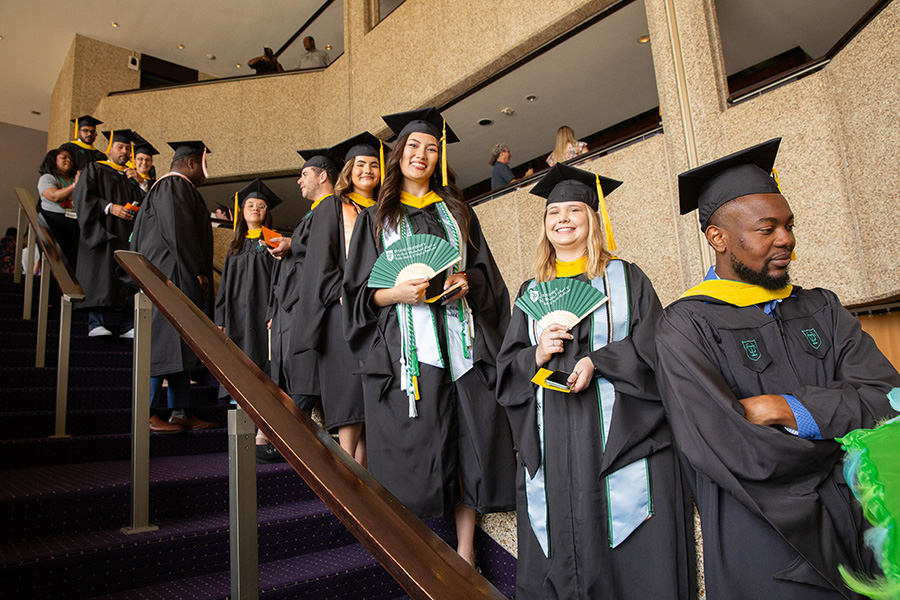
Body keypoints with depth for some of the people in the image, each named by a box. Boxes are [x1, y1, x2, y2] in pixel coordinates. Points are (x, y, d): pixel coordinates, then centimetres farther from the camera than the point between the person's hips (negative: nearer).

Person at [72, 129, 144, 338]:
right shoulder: (94, 169, 8)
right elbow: (82, 196, -5)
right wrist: (110, 207, -16)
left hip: (128, 234, 5)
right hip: (103, 234, -4)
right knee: (100, 276, -10)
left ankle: (129, 325, -5)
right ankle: (96, 323, -7)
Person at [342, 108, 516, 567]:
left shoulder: (457, 212, 18)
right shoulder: (376, 218, 12)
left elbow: (486, 273, 13)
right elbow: (358, 292, 5)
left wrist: (466, 282, -9)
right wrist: (396, 292, -14)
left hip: (461, 341, 2)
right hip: (406, 346, -2)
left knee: (468, 441, 0)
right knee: (414, 447, -4)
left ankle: (465, 552, 14)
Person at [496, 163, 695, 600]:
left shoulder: (625, 278, 7)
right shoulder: (531, 292, 15)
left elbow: (652, 349, -2)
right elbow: (507, 368, 12)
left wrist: (597, 361, -16)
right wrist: (536, 355, -9)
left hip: (619, 441, -2)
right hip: (552, 447, 3)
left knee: (631, 560, -1)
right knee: (558, 559, 5)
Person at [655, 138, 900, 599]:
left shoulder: (822, 309, 6)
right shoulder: (686, 327, -14)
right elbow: (730, 450, -23)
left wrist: (789, 409, -20)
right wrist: (839, 437, -9)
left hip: (862, 532, 6)